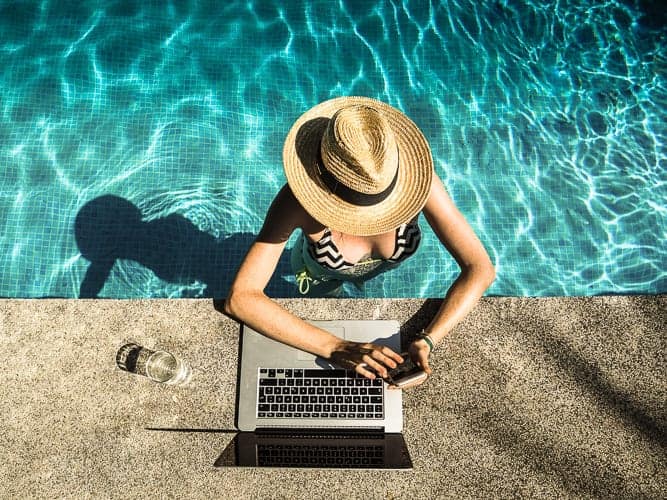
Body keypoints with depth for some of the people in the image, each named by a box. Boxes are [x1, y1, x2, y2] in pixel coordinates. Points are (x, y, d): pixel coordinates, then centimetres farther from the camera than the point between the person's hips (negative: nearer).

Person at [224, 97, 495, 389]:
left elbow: (480, 269, -38)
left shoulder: (416, 179, -42)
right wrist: (335, 348, -54)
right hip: (321, 271, -1)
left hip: (385, 267, 2)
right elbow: (239, 299, -48)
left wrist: (427, 342, -51)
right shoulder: (297, 202, -45)